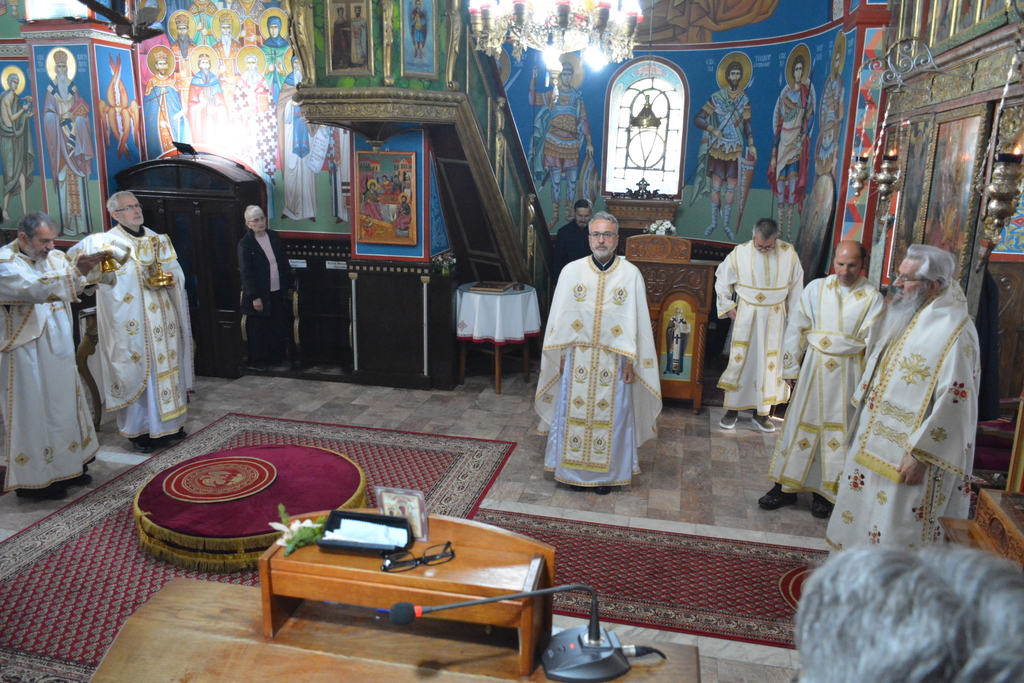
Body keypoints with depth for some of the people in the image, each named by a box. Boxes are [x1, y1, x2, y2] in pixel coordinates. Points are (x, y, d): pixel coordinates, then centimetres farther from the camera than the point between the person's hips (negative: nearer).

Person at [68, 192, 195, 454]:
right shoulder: (105, 242, -4)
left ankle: (169, 421, 23)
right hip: (131, 322, -5)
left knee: (166, 366, 10)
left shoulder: (158, 240, 12)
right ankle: (140, 430, 9)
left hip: (163, 317, 5)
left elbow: (176, 271, 15)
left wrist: (172, 279, -6)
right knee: (137, 371, -2)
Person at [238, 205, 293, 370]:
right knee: (258, 331, 6)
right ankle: (258, 362, 20)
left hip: (277, 292, 5)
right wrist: (254, 297, -16)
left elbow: (284, 263, 12)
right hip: (259, 295, -5)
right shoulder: (245, 243, -11)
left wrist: (288, 286, 10)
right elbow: (245, 272, -12)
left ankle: (277, 360, 23)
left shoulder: (274, 237, 5)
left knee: (278, 329, 11)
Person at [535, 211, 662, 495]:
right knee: (573, 412, 8)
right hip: (577, 357, 1)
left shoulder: (631, 274, -5)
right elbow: (559, 317, 3)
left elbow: (636, 321, -3)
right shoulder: (571, 271, -2)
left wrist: (630, 360, -5)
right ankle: (572, 469, 26)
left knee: (610, 414, 8)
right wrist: (561, 355, 1)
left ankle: (605, 473, 25)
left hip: (614, 359, -1)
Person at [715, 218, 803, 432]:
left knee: (769, 362, 6)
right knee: (739, 360, 2)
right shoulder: (740, 253, -11)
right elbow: (722, 280, 3)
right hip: (746, 315, -1)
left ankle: (762, 412, 18)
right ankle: (732, 408, 15)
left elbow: (796, 285, 4)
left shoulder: (789, 253, -8)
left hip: (775, 317, 1)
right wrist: (728, 306, 0)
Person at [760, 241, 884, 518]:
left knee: (837, 430, 6)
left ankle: (825, 492, 21)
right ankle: (786, 487, 18)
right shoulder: (816, 288, 1)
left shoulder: (873, 298, -4)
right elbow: (797, 328, 4)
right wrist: (790, 367, 3)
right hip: (813, 367, 2)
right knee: (801, 424, 7)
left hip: (848, 373, -2)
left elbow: (873, 344, -5)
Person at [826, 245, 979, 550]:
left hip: (905, 453, -9)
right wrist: (863, 411, 19)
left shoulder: (953, 331, -21)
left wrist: (920, 455, -22)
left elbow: (952, 403, -23)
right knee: (862, 510, 21)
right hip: (875, 439, 9)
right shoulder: (906, 315, 6)